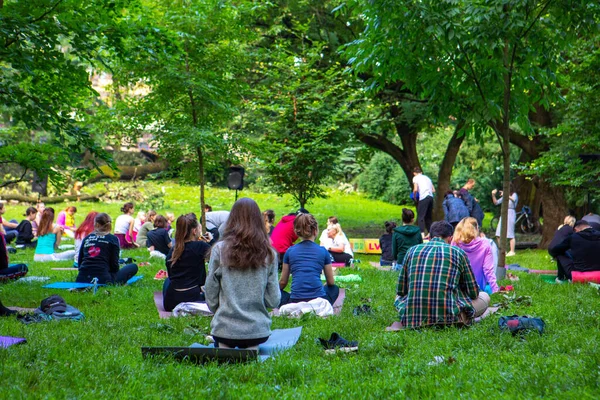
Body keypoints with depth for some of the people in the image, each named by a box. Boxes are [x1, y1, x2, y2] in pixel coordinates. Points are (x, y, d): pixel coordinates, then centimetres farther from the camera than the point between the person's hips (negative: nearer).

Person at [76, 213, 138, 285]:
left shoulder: (87, 238, 14)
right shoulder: (113, 239, 3)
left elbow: (79, 262, 15)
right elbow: (114, 264, 1)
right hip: (102, 279, -5)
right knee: (133, 267, 12)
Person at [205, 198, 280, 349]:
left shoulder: (219, 250, -6)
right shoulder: (269, 253, -2)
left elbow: (211, 296, 0)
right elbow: (274, 300, 2)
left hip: (225, 327, -1)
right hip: (257, 328, 1)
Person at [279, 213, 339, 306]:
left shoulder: (290, 251, 7)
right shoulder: (323, 251, 6)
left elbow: (283, 282, 14)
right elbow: (331, 282, 17)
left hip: (296, 302, 0)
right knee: (334, 289, 32)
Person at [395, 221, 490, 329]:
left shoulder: (412, 250, 11)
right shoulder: (458, 252, 5)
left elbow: (401, 291, 17)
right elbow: (473, 293, 11)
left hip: (412, 319, 2)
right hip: (447, 316, -2)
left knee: (398, 297, 36)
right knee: (484, 297, 20)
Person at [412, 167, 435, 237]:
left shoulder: (415, 178, 5)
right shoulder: (427, 177, 24)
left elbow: (415, 189, -7)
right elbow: (434, 190, 20)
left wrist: (414, 196, 9)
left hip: (423, 198, -6)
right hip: (431, 197, 6)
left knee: (421, 216, -8)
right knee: (428, 216, 16)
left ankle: (422, 233, -20)